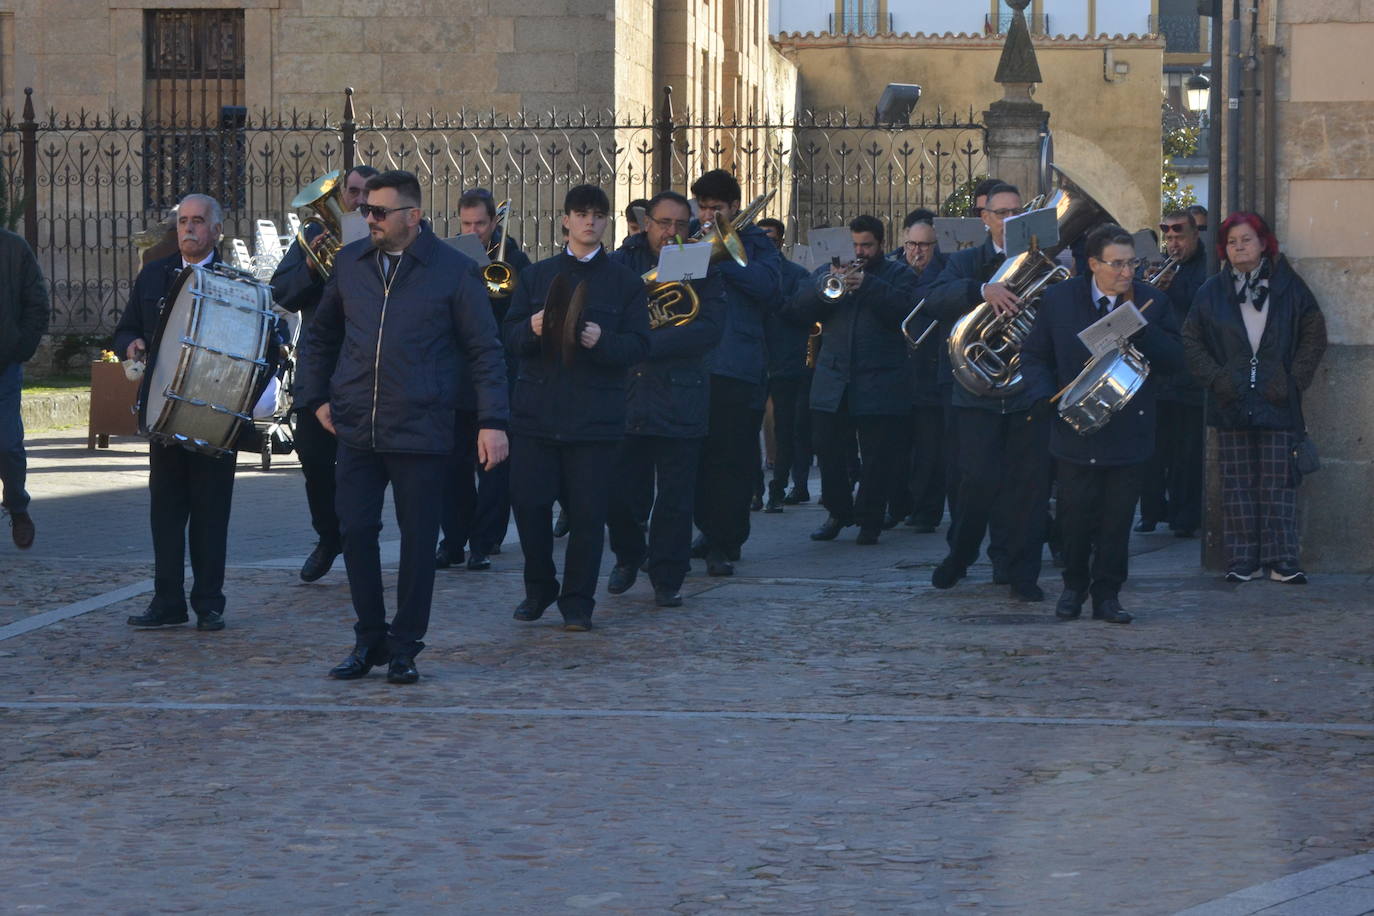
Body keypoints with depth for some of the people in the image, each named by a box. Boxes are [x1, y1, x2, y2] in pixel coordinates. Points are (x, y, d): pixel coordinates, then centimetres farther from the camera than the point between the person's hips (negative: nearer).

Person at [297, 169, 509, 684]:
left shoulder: (453, 271, -4)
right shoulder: (350, 262, 8)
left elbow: (484, 351, -2)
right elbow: (321, 335, 21)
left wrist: (492, 421, -9)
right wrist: (316, 397, 12)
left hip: (421, 431, -3)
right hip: (355, 430, 4)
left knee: (418, 539, 3)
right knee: (356, 531, 2)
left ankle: (405, 647, 14)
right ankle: (370, 639, 17)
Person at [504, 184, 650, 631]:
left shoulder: (625, 283, 7)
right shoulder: (537, 276, 13)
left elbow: (639, 346, 0)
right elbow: (510, 336, 7)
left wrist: (603, 341, -19)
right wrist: (531, 329, -15)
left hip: (595, 417, -2)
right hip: (537, 408, 2)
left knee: (587, 511, -3)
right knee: (528, 502, -1)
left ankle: (578, 602, 7)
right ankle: (539, 587, 19)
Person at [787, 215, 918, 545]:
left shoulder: (898, 274, 7)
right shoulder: (826, 272, 16)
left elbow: (905, 307, -13)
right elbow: (801, 310, 2)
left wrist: (866, 283, -21)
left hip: (881, 384, -3)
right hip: (832, 381, 3)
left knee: (878, 455, -1)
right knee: (827, 449, 3)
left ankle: (869, 519, 8)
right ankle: (838, 512, 19)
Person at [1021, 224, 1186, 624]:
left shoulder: (1151, 302, 0)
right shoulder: (1058, 299, 0)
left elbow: (1174, 359, -5)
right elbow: (1034, 356, 6)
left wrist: (1139, 326, -17)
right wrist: (1047, 399, -9)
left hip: (1128, 433, 0)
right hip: (1075, 431, 0)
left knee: (1117, 520, 2)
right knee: (1075, 516, 6)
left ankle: (1106, 594, 13)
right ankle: (1074, 586, 25)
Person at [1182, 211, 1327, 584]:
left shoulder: (1288, 286, 3)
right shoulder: (1213, 291, 7)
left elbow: (1314, 334, 6)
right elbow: (1192, 340, 11)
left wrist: (1296, 380, -2)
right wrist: (1214, 377, -1)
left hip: (1277, 402, -1)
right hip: (1232, 404, 1)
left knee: (1279, 483, -2)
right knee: (1238, 484, 3)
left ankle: (1282, 560, 0)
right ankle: (1242, 560, 7)